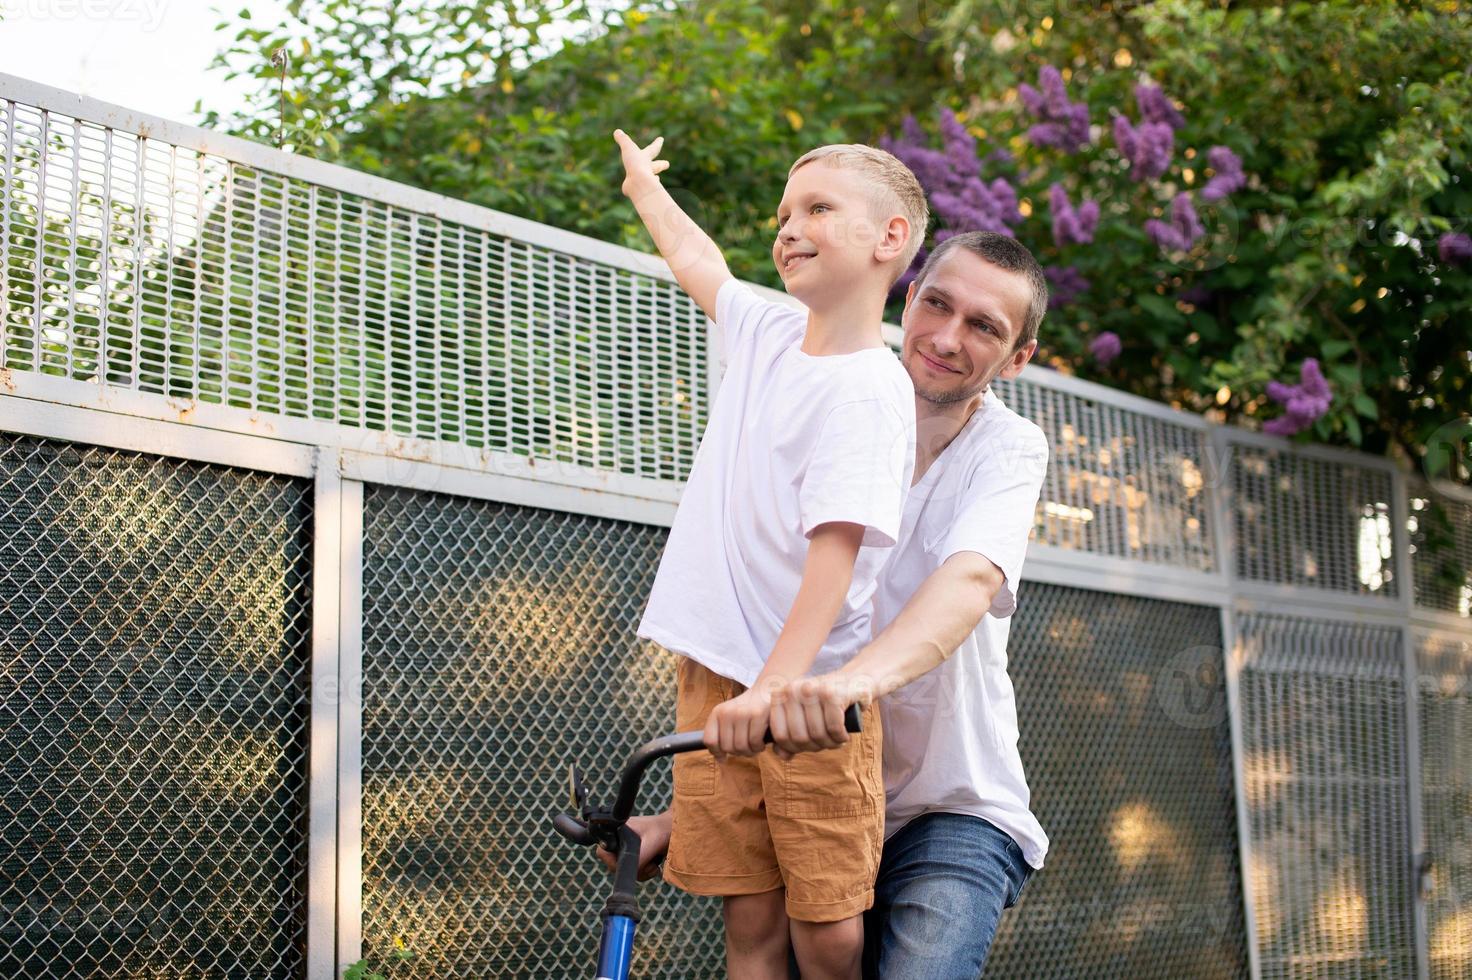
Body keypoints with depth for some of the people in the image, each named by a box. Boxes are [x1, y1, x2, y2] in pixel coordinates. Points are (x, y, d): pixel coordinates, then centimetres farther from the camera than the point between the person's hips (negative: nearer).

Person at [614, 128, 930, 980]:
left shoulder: (870, 390, -11)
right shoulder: (769, 332, 10)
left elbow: (838, 542, -23)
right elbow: (697, 261, 32)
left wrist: (777, 685, -35)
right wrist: (645, 185, 50)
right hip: (717, 681, 6)